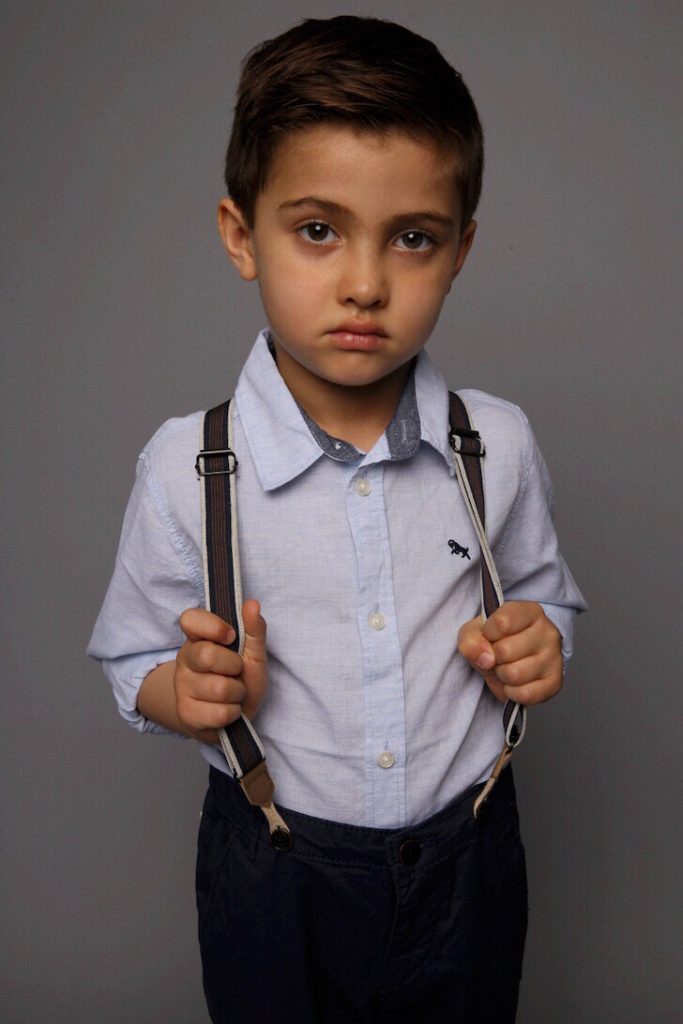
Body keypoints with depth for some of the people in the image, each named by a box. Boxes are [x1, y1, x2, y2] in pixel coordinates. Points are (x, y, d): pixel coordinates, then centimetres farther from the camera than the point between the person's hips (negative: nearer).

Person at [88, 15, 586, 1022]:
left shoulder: (499, 446, -11)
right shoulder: (185, 467, -16)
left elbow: (548, 598, 6)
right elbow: (134, 663, -4)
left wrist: (539, 647, -15)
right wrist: (193, 694, -25)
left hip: (466, 861, 2)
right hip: (275, 877, -1)